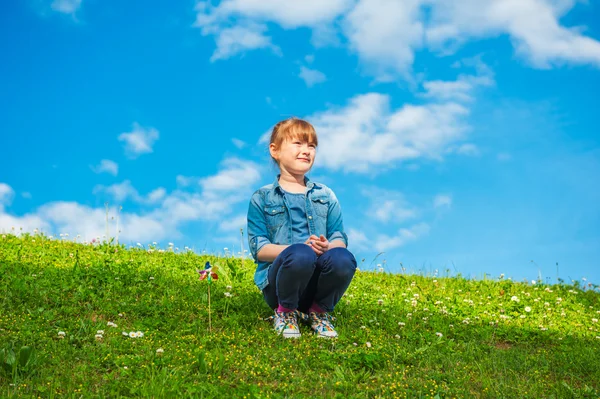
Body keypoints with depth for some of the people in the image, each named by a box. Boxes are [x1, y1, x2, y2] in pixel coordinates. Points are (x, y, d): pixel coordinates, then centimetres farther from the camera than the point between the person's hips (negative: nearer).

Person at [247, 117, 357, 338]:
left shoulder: (325, 195, 15)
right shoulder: (262, 198, 6)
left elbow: (340, 239, 8)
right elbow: (259, 249, -3)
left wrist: (328, 247, -18)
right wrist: (302, 248, -19)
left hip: (316, 285, 3)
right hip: (276, 281, -2)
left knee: (343, 258, -31)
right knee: (300, 254, -37)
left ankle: (319, 311, -1)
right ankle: (285, 311, -6)